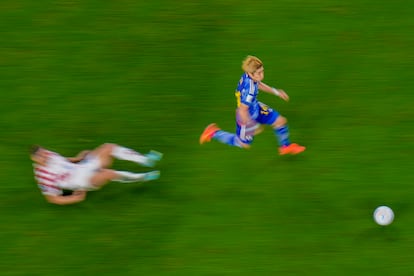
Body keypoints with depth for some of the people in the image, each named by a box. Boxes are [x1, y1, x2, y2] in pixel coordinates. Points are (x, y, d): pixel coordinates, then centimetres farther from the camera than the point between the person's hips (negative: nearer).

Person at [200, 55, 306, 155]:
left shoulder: (248, 75, -18)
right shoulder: (249, 91, -43)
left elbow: (258, 84, 8)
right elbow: (242, 111, -36)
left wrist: (275, 91, 10)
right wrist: (254, 126, -23)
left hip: (255, 107, 8)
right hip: (247, 117, -8)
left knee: (281, 121, 10)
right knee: (243, 144, 19)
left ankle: (285, 146, 36)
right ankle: (213, 133, 31)